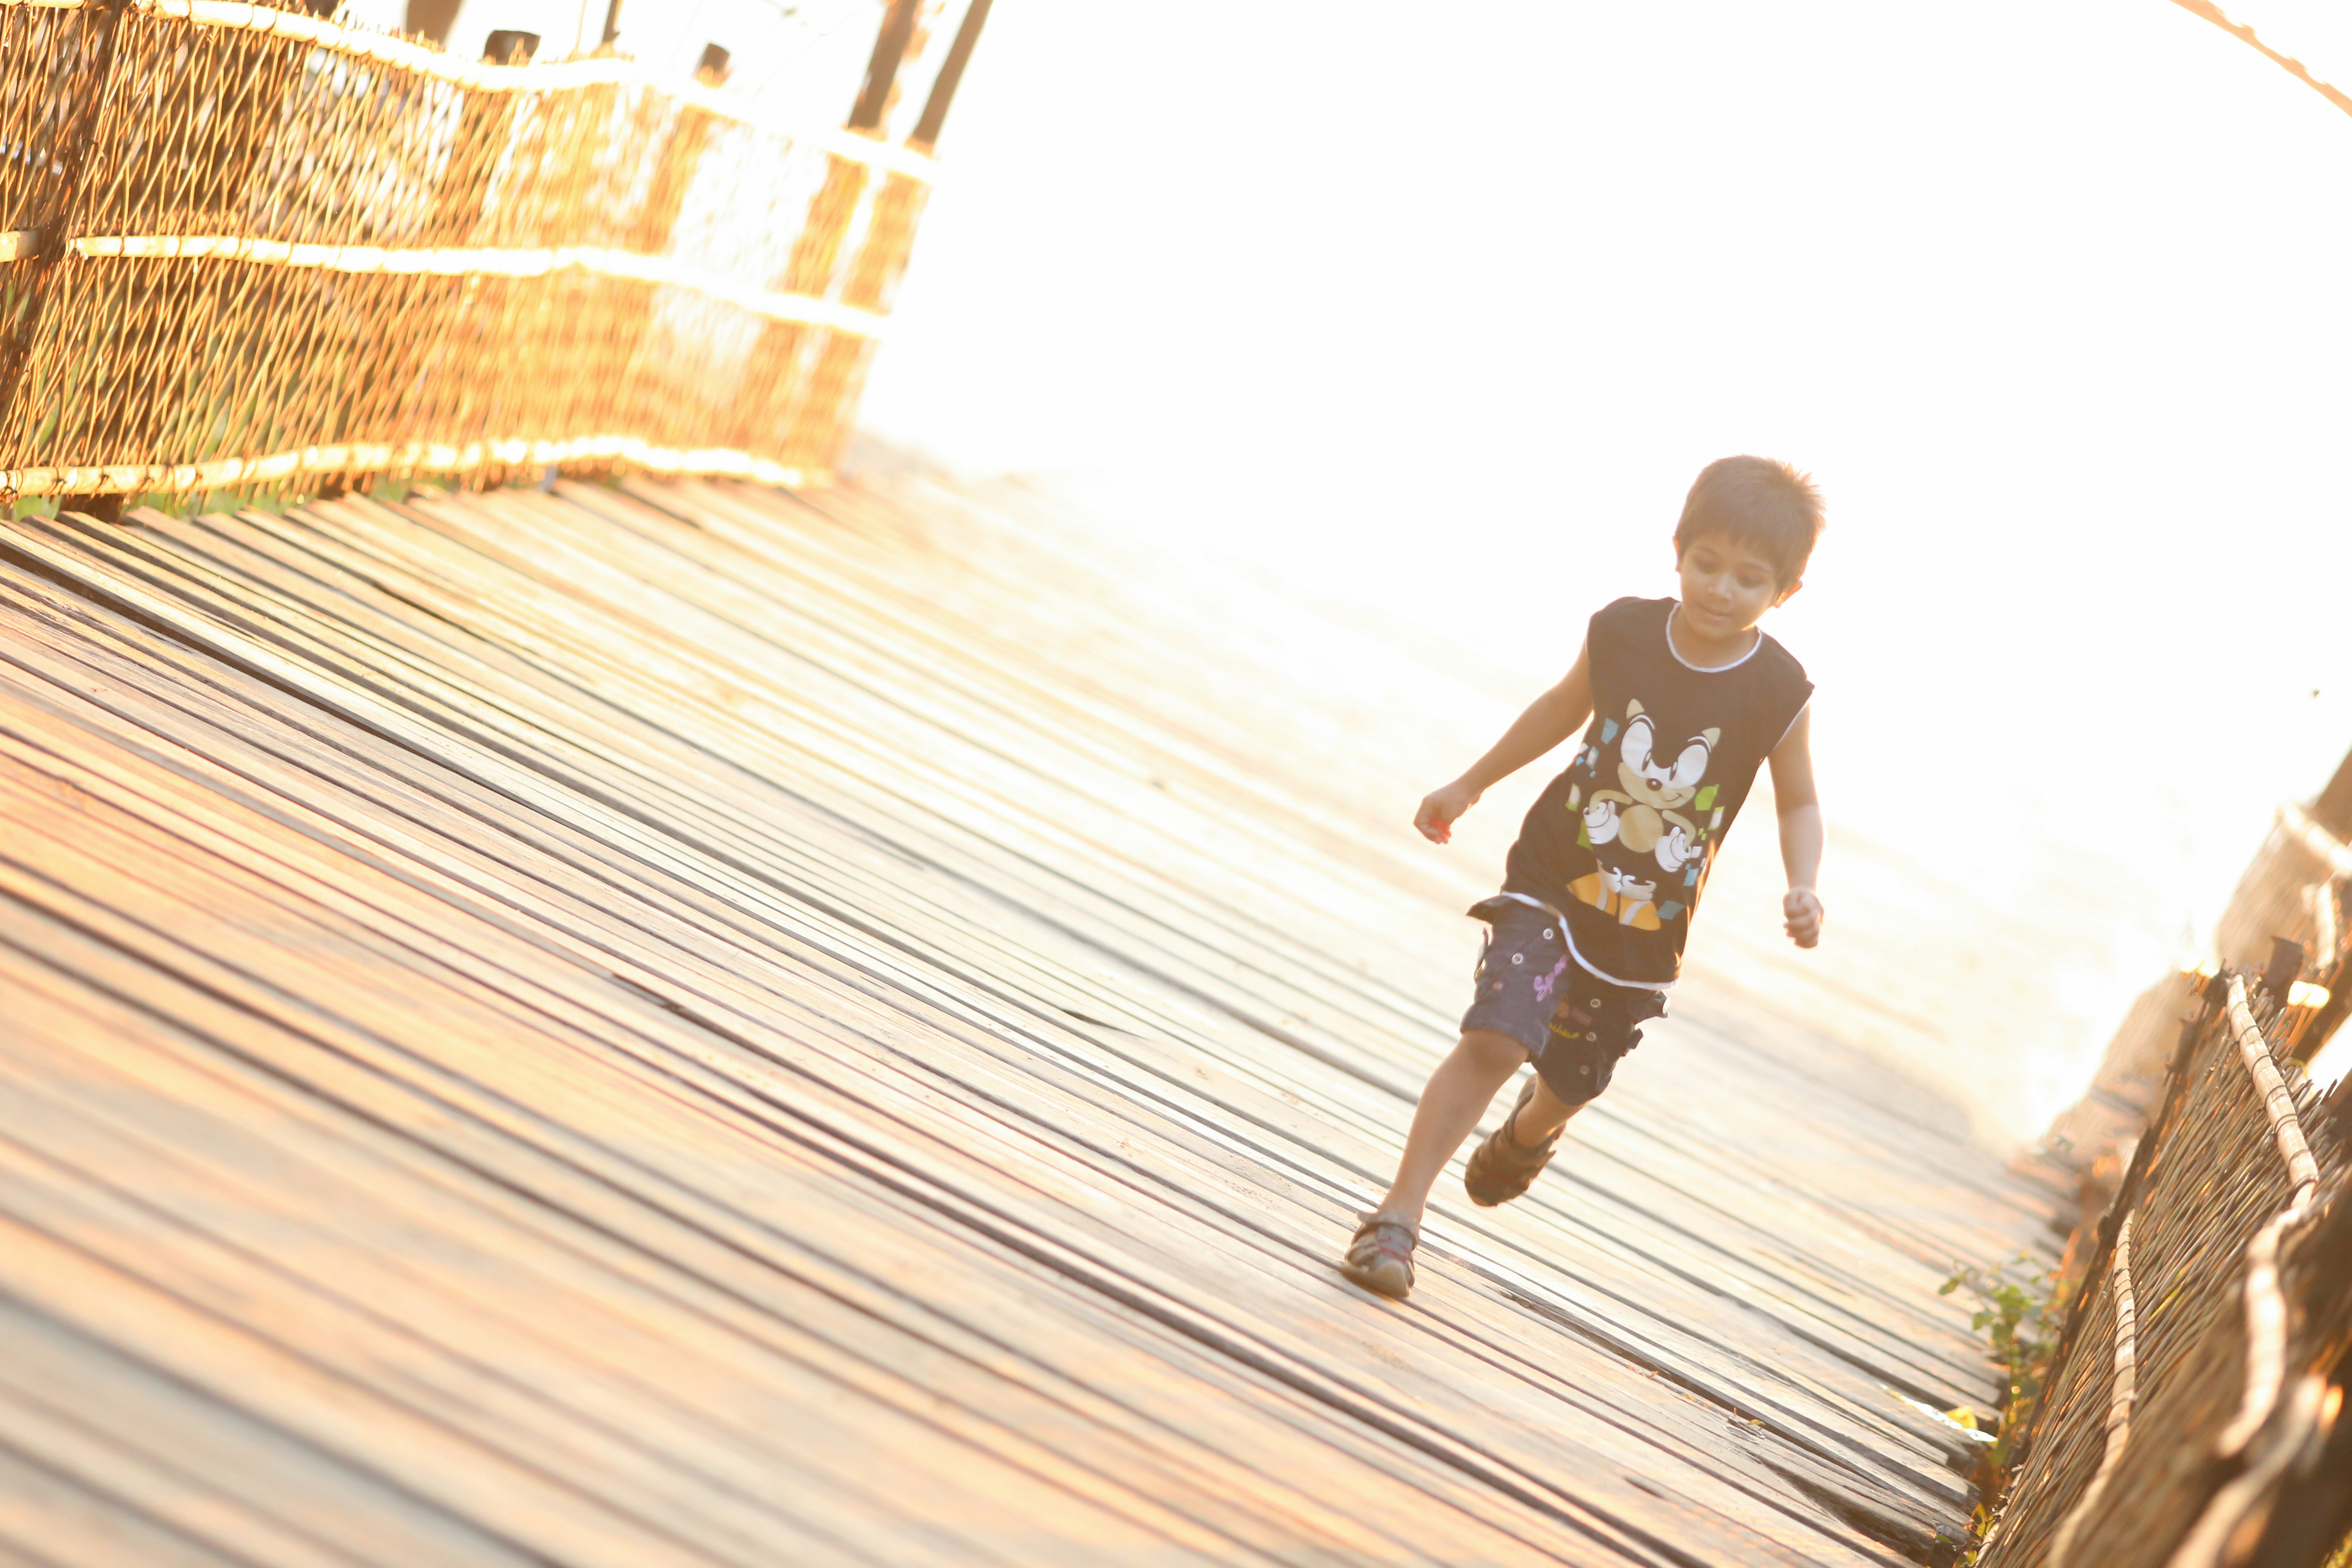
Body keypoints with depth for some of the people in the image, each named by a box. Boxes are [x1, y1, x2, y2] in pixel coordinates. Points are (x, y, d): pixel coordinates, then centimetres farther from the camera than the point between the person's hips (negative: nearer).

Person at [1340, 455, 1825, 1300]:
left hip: (1648, 928, 1)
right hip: (1553, 881, -1)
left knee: (1573, 1078, 17)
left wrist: (1802, 887, -15)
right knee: (1496, 1038, -20)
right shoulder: (1620, 633, -11)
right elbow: (1563, 708, 10)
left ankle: (1528, 1132, 56)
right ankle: (1398, 1217, -13)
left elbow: (1798, 802, 3)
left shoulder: (1779, 693, -13)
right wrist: (1470, 786, 19)